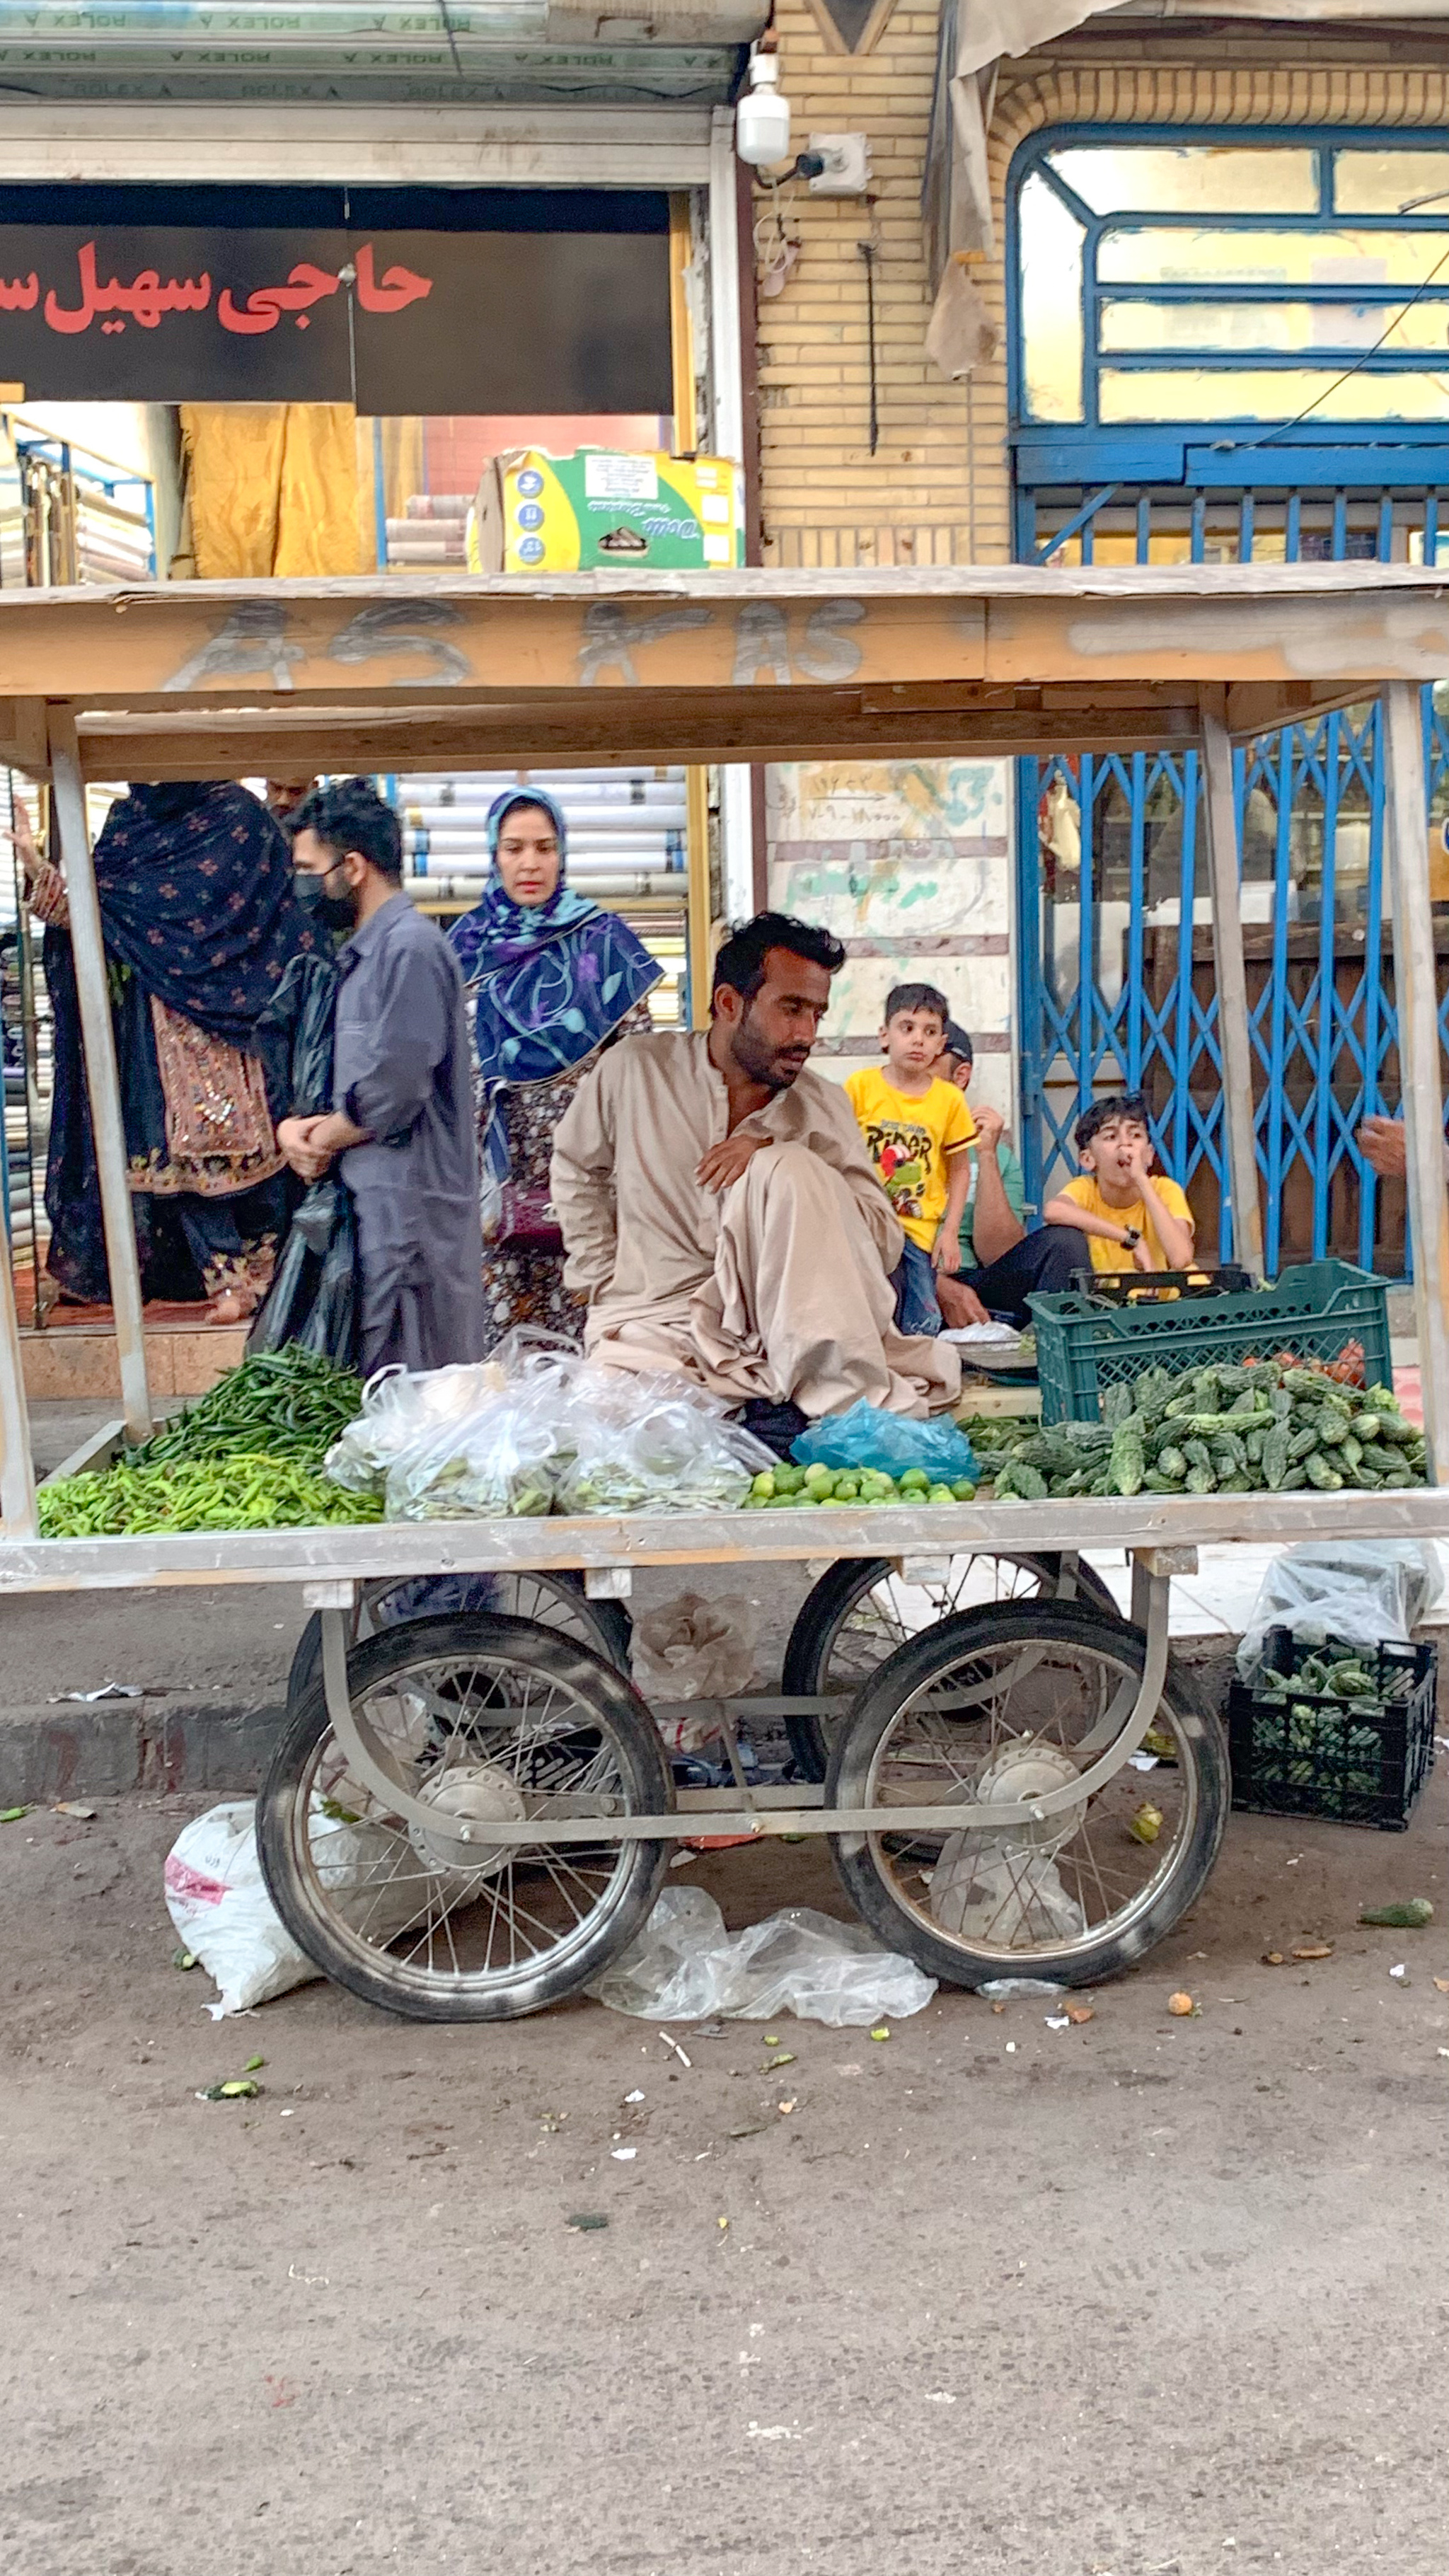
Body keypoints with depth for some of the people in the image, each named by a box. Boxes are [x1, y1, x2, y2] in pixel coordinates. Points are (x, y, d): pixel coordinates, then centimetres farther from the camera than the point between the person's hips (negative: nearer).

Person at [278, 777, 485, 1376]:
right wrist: (294, 1128, 1)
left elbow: (390, 1095, -19)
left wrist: (317, 1139, -3)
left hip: (409, 1209, -10)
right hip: (370, 1208, 10)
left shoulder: (410, 946, -13)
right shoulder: (363, 952, 18)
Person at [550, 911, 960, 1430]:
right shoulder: (635, 1070, 0)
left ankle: (853, 1402, -32)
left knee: (787, 1169, -26)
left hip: (777, 1320, 1)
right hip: (656, 1324, -1)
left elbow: (884, 1242, -4)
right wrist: (601, 1283, 7)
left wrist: (782, 1163, -16)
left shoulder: (823, 1106, 4)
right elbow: (576, 1169, 18)